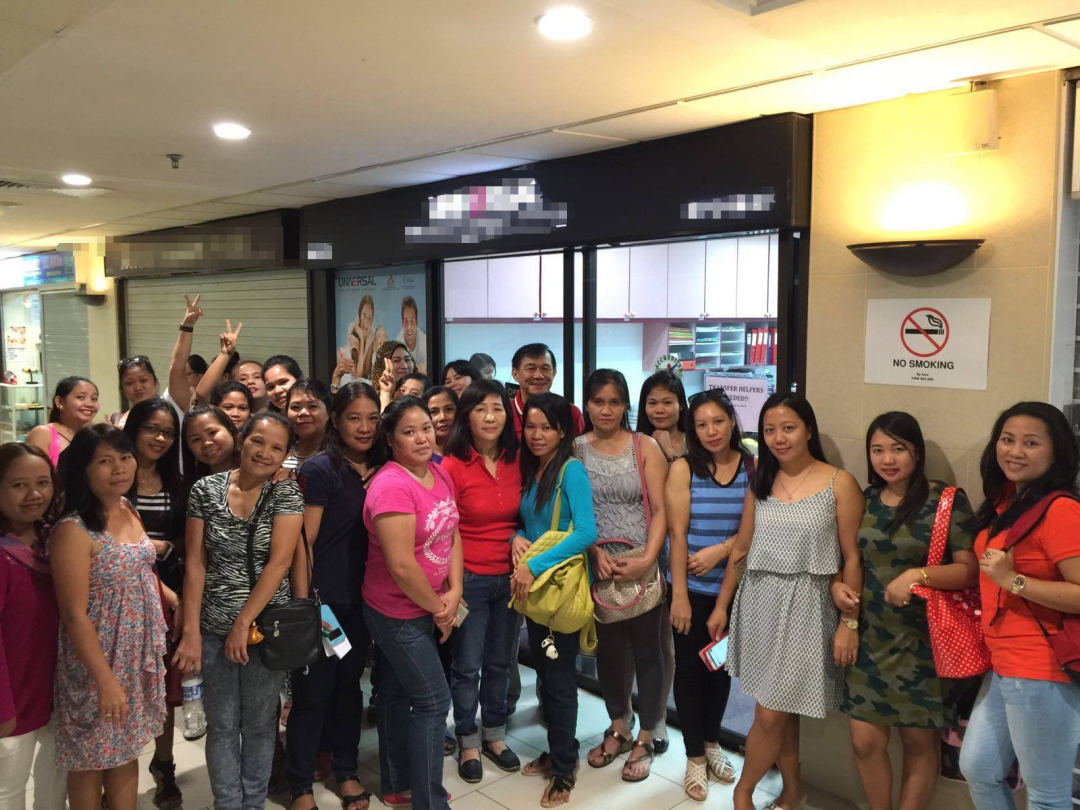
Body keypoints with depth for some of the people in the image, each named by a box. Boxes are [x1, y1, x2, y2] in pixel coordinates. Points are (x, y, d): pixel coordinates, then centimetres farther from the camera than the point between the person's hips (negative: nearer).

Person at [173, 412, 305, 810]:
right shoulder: (205, 490, -2)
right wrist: (191, 631, -8)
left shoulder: (286, 493, -6)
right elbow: (195, 562, -3)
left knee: (259, 722, 12)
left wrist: (244, 623, -17)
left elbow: (279, 561, -14)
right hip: (214, 628, 1)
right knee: (222, 724, 12)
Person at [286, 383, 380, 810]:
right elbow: (302, 543, -14)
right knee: (312, 692, 6)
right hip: (323, 599, -5)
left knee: (349, 686, 18)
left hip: (361, 599, 6)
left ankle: (347, 772, 35)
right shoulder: (321, 470, -14)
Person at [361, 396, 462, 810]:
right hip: (398, 613, -8)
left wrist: (454, 594, -5)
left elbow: (453, 535, 6)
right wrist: (437, 608, -14)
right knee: (433, 701, -1)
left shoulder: (440, 473, 1)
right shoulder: (392, 485, -25)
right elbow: (401, 565, -27)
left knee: (396, 692, 21)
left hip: (427, 608, 8)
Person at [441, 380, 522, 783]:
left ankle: (494, 735, 36)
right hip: (469, 579, -4)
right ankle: (468, 742, 29)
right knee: (467, 667, 9)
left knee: (499, 663, 18)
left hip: (508, 577, 4)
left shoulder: (516, 461, 0)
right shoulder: (452, 465, -13)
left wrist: (518, 537, -5)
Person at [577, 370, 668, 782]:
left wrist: (647, 559, -16)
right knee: (607, 649, 14)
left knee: (645, 650, 7)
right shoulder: (575, 449, 2)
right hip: (596, 566, 2)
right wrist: (594, 552, -12)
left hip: (643, 566, -2)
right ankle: (618, 729, 34)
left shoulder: (645, 447, -2)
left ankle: (644, 740, 24)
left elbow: (661, 509, -5)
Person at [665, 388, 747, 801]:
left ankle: (711, 742, 38)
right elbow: (677, 534, -11)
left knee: (721, 665, 17)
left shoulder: (751, 468, -3)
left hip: (733, 587, 2)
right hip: (692, 588, -2)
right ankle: (695, 757, 24)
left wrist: (719, 550, -18)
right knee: (689, 667, 8)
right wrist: (679, 595, -13)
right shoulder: (683, 468, -9)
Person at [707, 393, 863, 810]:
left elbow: (852, 559, -7)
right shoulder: (761, 482, 7)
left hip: (806, 606, -4)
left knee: (771, 713, -1)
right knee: (778, 710, 13)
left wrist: (850, 623, -9)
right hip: (759, 602, 4)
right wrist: (721, 605, 11)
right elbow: (741, 549, 11)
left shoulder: (839, 484, -7)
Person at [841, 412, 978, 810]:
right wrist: (837, 586, -4)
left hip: (923, 642, -3)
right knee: (865, 741, 6)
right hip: (869, 639, 4)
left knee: (919, 742, 11)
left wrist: (919, 575, -27)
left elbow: (970, 569, -12)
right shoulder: (865, 500, 5)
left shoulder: (948, 500, -8)